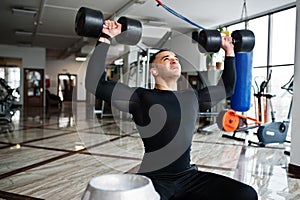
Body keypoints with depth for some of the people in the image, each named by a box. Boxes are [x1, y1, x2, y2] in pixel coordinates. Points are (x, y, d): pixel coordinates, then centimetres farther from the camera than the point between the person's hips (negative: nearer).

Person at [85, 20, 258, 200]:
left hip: (189, 176, 6)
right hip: (153, 179, -5)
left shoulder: (193, 96, 14)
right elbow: (95, 83, -9)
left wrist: (229, 51, 25)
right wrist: (105, 39, -11)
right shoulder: (141, 97, -2)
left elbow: (227, 87, 27)